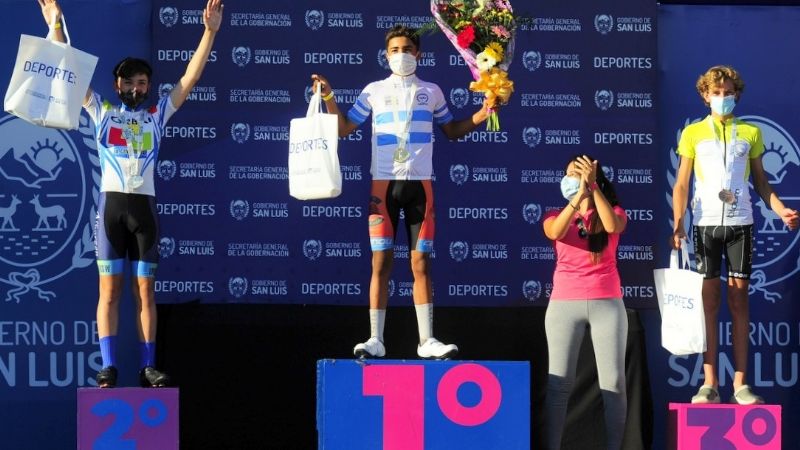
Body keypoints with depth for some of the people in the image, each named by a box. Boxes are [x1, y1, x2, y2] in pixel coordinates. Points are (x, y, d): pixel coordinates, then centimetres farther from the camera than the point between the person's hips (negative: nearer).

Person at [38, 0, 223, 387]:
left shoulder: (157, 115, 14)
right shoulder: (101, 112, 11)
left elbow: (190, 78, 10)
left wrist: (210, 32, 3)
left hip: (144, 207, 1)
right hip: (111, 205, -1)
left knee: (145, 290, 2)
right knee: (110, 289, -3)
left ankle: (148, 368, 3)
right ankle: (108, 368, -4)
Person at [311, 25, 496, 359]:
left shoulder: (431, 92, 12)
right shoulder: (374, 91, 8)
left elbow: (452, 131, 21)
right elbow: (343, 129, 10)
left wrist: (482, 114, 6)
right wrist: (329, 98, -4)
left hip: (419, 184, 1)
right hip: (384, 184, -1)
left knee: (421, 263, 1)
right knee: (381, 263, -4)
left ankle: (427, 340, 3)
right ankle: (376, 340, -2)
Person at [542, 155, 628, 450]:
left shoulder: (613, 211, 7)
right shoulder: (556, 215, 9)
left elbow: (613, 226, -18)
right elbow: (555, 232, -16)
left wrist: (593, 187, -21)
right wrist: (579, 195, -24)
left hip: (606, 303, 0)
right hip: (564, 304, 0)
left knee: (613, 381, -3)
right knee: (559, 381, -3)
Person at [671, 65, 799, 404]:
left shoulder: (750, 133, 10)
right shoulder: (693, 133, 7)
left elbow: (760, 182, 12)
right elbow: (681, 184, 5)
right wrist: (678, 224, -8)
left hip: (739, 223, 1)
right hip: (705, 223, -1)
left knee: (739, 301, 1)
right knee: (708, 302, -1)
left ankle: (740, 384, 1)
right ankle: (709, 384, -1)